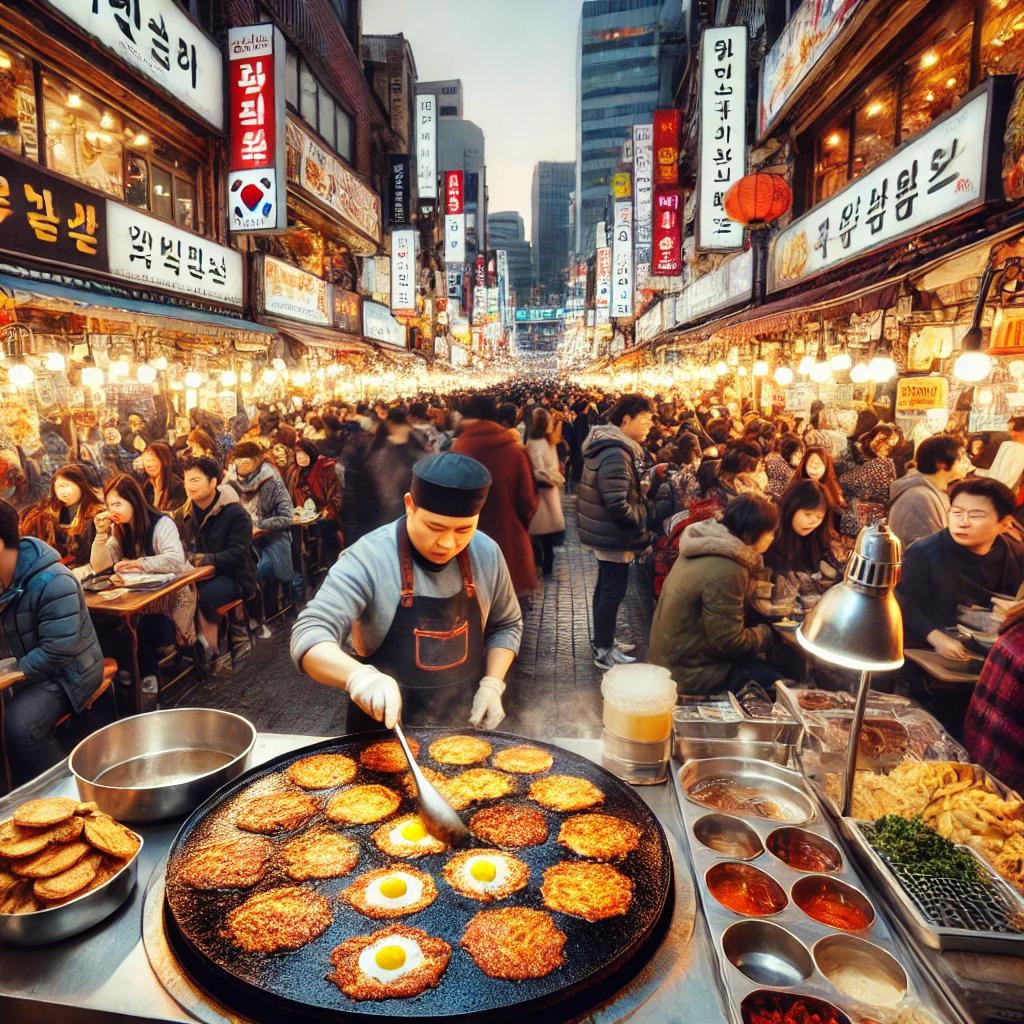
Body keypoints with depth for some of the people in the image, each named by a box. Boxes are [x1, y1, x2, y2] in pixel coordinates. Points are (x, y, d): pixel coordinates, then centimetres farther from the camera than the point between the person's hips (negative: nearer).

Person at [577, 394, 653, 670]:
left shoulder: (613, 446, 8)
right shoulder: (616, 454, -25)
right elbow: (618, 506, -28)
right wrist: (642, 525, -16)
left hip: (605, 532, 11)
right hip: (614, 535, -11)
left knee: (606, 586, 20)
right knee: (614, 590, 0)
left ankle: (602, 641, 34)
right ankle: (604, 652, 13)